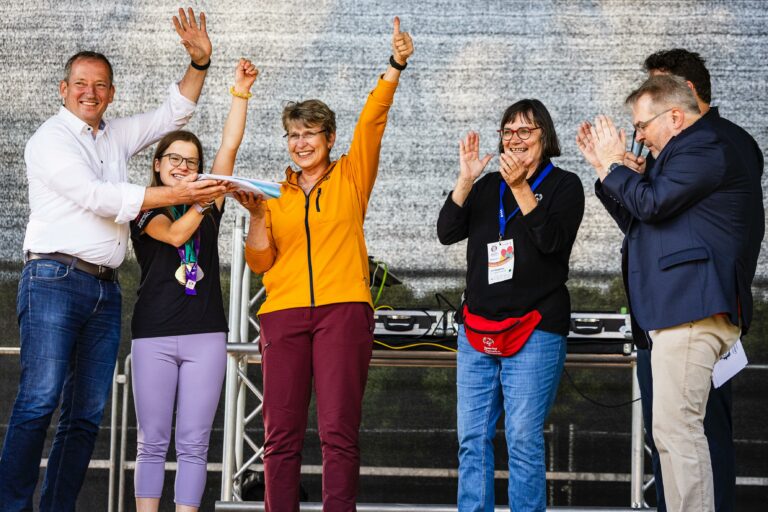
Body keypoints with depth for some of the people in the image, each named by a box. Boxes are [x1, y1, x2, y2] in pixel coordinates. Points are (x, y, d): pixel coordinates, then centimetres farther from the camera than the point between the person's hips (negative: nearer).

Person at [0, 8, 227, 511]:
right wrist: (175, 195, -13)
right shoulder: (50, 140, -1)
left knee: (87, 413, 1)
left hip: (105, 289, 7)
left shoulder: (114, 136, 20)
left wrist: (200, 62, 10)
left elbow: (174, 113, 27)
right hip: (55, 279, -7)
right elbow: (98, 198, -12)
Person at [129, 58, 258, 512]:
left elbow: (230, 147, 5)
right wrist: (202, 200, -24)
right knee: (153, 442, -1)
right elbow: (174, 234, -13)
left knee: (194, 444, -1)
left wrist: (241, 91, 0)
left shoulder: (207, 205, 14)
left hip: (205, 335, 2)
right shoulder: (145, 210, 8)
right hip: (154, 334, -2)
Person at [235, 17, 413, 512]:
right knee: (282, 432, -1)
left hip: (343, 309, -2)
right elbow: (260, 262, 12)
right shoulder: (277, 194, 18)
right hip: (285, 311, 2)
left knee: (339, 431, -8)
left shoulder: (351, 178, 12)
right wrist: (257, 215, -4)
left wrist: (396, 65, -13)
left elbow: (373, 119, 0)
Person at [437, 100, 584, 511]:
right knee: (472, 438, 2)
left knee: (523, 439, -9)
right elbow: (447, 232, 5)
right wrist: (465, 181, -6)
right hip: (477, 330, 5)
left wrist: (522, 188, -18)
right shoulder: (488, 187, 16)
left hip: (535, 331, -5)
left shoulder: (564, 185, 3)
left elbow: (552, 240, -12)